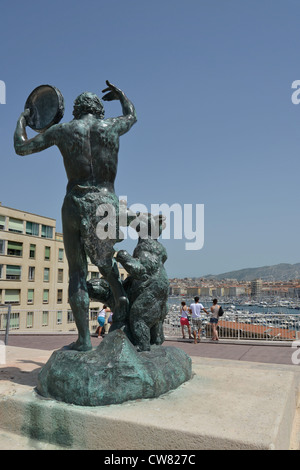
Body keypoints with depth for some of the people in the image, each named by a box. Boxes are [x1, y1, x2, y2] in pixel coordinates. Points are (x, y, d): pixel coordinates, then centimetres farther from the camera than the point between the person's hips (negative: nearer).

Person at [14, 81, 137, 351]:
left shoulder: (62, 130, 3)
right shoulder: (112, 126, 7)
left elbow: (21, 148, 12)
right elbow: (132, 116, 31)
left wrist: (22, 119, 29)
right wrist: (120, 93, 48)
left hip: (77, 205, -2)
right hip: (107, 204, 2)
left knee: (77, 272, 5)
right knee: (104, 257, 28)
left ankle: (84, 338, 6)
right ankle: (120, 296, 6)